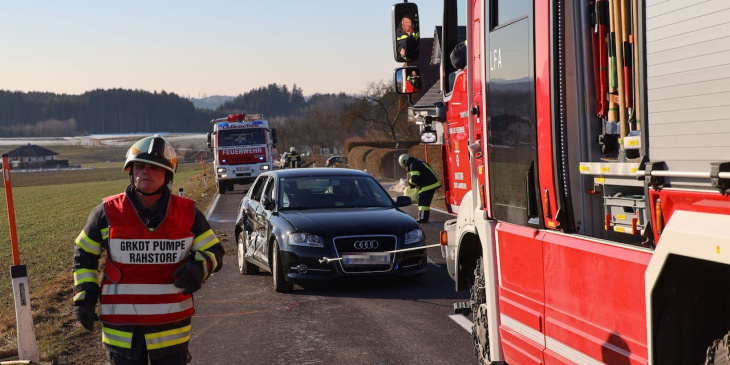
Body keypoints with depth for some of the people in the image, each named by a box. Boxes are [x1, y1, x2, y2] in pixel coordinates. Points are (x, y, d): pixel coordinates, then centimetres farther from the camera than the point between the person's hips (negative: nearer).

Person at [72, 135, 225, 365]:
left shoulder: (188, 214, -1)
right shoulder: (107, 213, -3)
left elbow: (214, 252, 6)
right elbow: (84, 256, 9)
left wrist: (199, 268, -16)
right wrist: (84, 298, 1)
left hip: (172, 328, 1)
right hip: (121, 328, -1)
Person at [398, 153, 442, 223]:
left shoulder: (414, 165, -14)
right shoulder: (418, 162, 21)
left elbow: (414, 179, -21)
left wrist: (410, 183, -1)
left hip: (428, 185, -11)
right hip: (432, 183, 11)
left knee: (422, 201, -8)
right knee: (426, 202, 16)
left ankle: (422, 218, -8)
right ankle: (425, 218, 20)